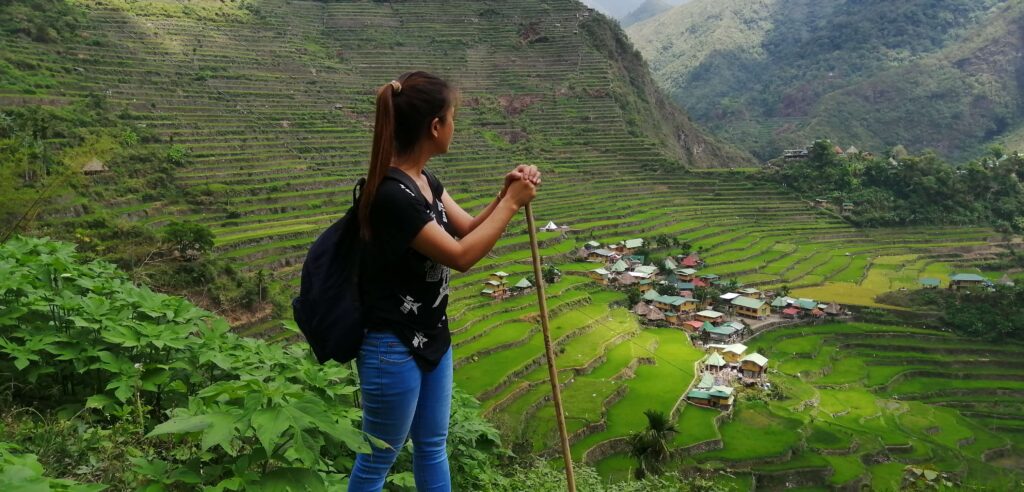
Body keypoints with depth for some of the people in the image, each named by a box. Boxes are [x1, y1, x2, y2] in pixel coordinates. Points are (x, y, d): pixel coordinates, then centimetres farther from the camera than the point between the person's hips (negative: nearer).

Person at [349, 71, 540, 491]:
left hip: (431, 336, 10)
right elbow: (461, 255, -26)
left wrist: (507, 194, -6)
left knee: (432, 445, 23)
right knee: (379, 458, 10)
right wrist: (511, 202, -17)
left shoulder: (425, 180, 3)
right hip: (393, 348, -9)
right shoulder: (391, 194, -27)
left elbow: (468, 230, 10)